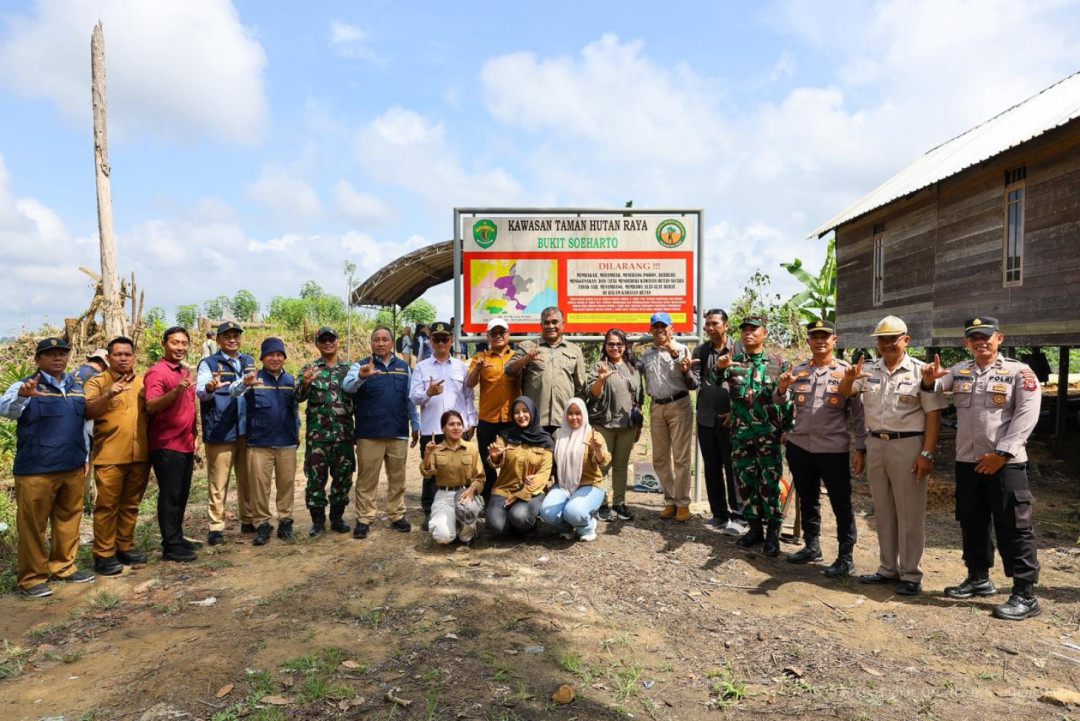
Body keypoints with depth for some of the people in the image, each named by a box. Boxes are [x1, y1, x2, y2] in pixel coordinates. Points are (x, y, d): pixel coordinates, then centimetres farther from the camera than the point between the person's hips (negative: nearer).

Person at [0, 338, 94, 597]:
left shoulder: (76, 388, 12)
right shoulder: (25, 386, -4)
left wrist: (85, 456, 15)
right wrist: (22, 396, -47)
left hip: (72, 467, 5)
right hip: (36, 470, -5)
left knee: (68, 519, 13)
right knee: (33, 525, 2)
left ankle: (63, 566, 27)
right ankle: (31, 577, 13)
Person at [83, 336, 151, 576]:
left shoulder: (143, 382, 14)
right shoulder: (97, 382, 1)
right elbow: (87, 411, -14)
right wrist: (108, 395, -29)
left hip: (140, 455, 4)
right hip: (110, 456, -4)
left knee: (131, 504, 12)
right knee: (107, 505, 0)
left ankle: (125, 547, 22)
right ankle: (103, 554, 7)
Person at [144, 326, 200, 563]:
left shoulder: (186, 372, 14)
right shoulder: (157, 372, -11)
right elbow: (151, 406, -24)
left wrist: (194, 440, 21)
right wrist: (176, 391, -39)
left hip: (186, 445, 8)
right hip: (166, 446, -8)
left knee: (182, 495, 14)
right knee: (170, 496, -2)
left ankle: (177, 538, 25)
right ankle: (171, 547, 6)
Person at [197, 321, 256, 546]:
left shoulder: (249, 361, 13)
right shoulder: (209, 363, -1)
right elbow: (200, 391, -17)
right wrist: (209, 388, -38)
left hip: (246, 430, 5)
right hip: (220, 432, -4)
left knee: (247, 478, 12)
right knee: (218, 481, -1)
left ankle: (248, 520, 24)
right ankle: (216, 526, 8)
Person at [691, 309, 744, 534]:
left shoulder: (738, 349, -3)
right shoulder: (700, 351, 7)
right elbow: (694, 384, 1)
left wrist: (735, 411, -10)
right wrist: (686, 371, -20)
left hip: (730, 418, -4)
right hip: (706, 418, 4)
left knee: (732, 467, 0)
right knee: (712, 468, 11)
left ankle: (738, 516, 8)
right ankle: (719, 513, 22)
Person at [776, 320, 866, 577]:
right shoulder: (798, 370, 6)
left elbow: (859, 414, -3)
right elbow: (781, 402, 3)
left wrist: (860, 449, -8)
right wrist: (782, 388, -19)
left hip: (833, 450, -4)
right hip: (799, 447, 4)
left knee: (841, 505, 4)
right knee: (807, 500, 17)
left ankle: (846, 557, 16)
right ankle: (812, 546, 32)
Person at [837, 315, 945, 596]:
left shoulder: (919, 371, -5)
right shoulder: (868, 369, 8)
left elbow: (933, 415, -7)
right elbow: (845, 393, 5)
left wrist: (927, 453, -14)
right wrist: (848, 378, -18)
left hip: (908, 446, -5)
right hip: (875, 444, 5)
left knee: (910, 514, 2)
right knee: (883, 512, 14)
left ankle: (911, 575, 13)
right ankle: (888, 568, 26)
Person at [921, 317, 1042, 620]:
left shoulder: (1019, 372, -3)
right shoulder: (959, 372, 11)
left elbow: (1026, 415, -9)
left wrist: (1001, 453, -15)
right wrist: (929, 380, -16)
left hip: (1006, 463, -5)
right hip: (967, 462, 5)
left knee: (1014, 528, -2)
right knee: (971, 524, 14)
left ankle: (1025, 595, 6)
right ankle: (979, 579, 29)